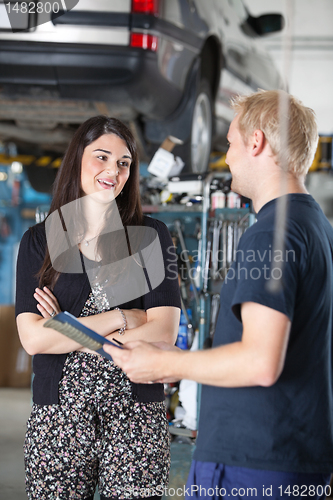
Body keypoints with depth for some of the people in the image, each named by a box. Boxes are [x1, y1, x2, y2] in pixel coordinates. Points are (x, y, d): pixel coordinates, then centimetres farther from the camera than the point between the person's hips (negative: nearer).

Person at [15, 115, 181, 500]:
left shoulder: (150, 236, 5)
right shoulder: (39, 241, 6)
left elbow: (163, 334, -6)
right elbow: (32, 338, -5)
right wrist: (119, 318, -8)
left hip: (136, 419, 0)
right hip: (57, 419, 0)